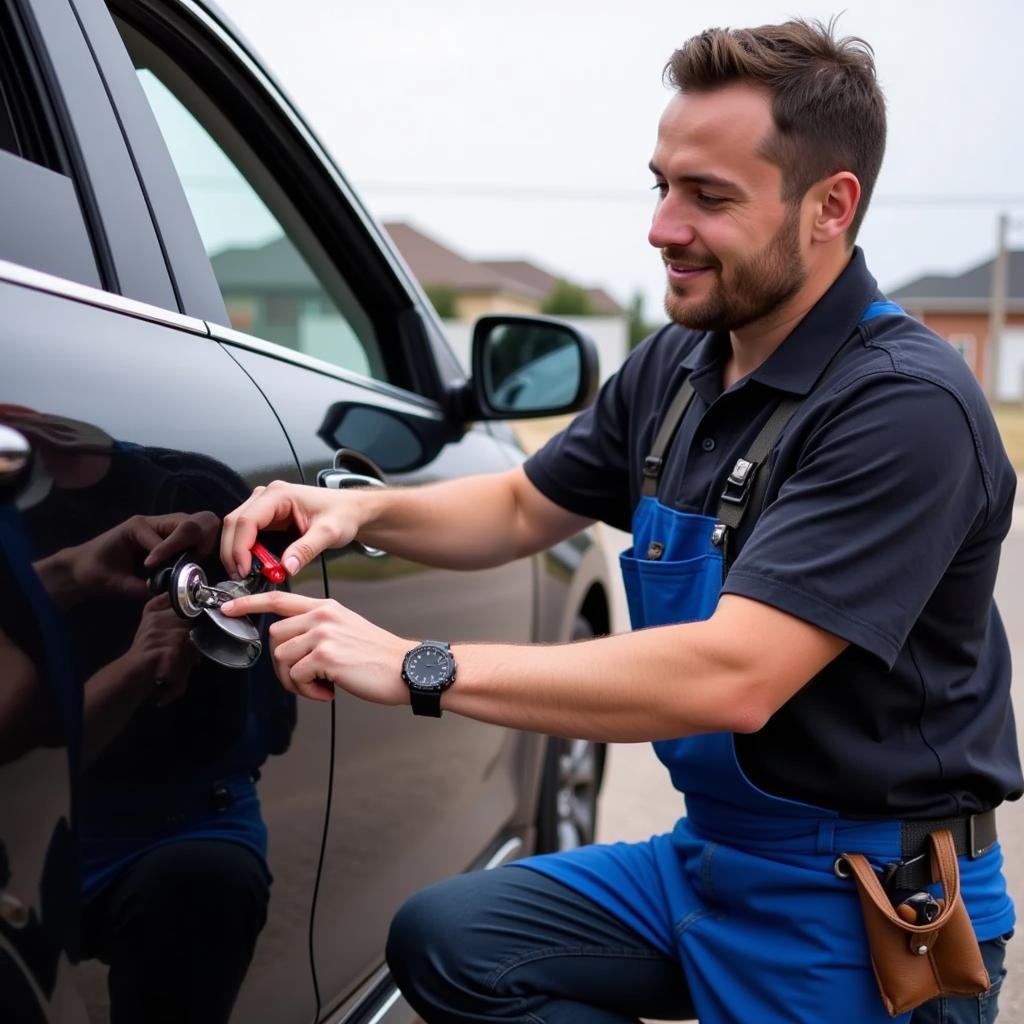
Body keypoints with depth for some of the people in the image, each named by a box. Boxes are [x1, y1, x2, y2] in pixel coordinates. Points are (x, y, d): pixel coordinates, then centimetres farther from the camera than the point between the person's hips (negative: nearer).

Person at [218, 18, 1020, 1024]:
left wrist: (417, 667, -30)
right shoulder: (675, 368, 0)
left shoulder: (906, 405, -24)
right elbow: (523, 507, 14)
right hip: (708, 856, 7)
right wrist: (361, 510, -6)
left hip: (866, 912, -7)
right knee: (444, 939, -1)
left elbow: (732, 677, -33)